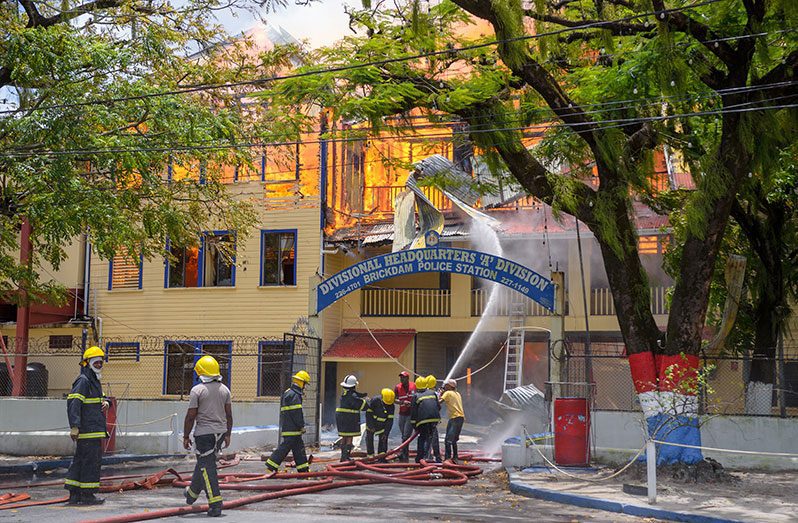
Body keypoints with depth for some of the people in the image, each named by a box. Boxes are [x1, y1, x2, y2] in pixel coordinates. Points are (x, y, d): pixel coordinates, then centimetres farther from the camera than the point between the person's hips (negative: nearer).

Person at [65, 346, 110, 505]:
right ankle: (87, 495, -2)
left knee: (80, 460, 11)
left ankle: (74, 494, 15)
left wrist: (105, 402, 8)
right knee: (91, 460, -7)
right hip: (88, 430, -10)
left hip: (94, 429, 10)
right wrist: (74, 426, -26)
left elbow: (99, 399, 34)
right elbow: (73, 403, -20)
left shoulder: (94, 381, 21)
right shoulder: (83, 381, -11)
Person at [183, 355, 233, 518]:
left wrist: (186, 436, 0)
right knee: (203, 463, 23)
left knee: (207, 467, -4)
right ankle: (192, 493, 40)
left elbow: (191, 416, -9)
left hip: (204, 433, -6)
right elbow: (229, 415, 9)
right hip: (220, 432, 6)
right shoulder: (225, 389, 6)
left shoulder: (197, 390, -10)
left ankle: (215, 504, -11)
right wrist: (227, 435, 18)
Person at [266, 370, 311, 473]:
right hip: (292, 429, -11)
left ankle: (303, 468, 17)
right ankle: (271, 465, -4)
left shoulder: (288, 393, 17)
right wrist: (301, 426, -12)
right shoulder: (294, 395, -16)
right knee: (285, 446, -7)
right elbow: (296, 413, -19)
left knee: (299, 446, 13)